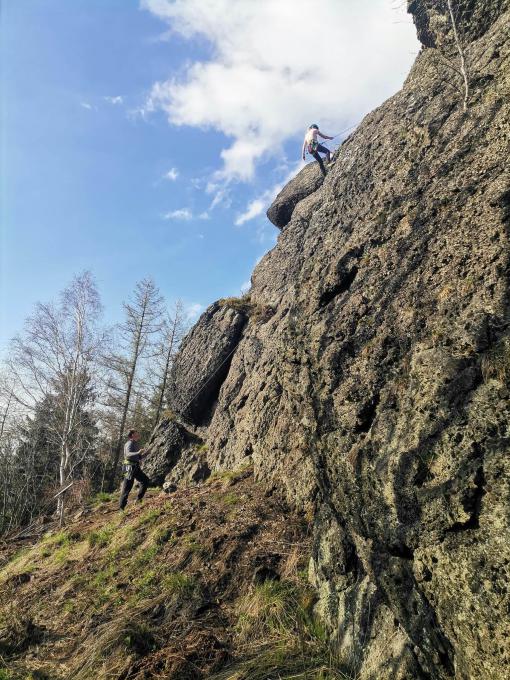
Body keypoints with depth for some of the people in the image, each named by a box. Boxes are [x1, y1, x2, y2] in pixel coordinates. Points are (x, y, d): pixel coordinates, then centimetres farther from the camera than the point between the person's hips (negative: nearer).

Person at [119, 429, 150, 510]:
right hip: (130, 467, -10)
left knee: (145, 480, 9)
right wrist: (137, 453, -45)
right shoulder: (129, 443, -10)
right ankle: (122, 506, 0)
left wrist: (144, 454, 10)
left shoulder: (136, 444, 18)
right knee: (127, 486, -7)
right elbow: (128, 454, -30)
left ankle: (139, 499, 14)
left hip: (136, 467, 10)